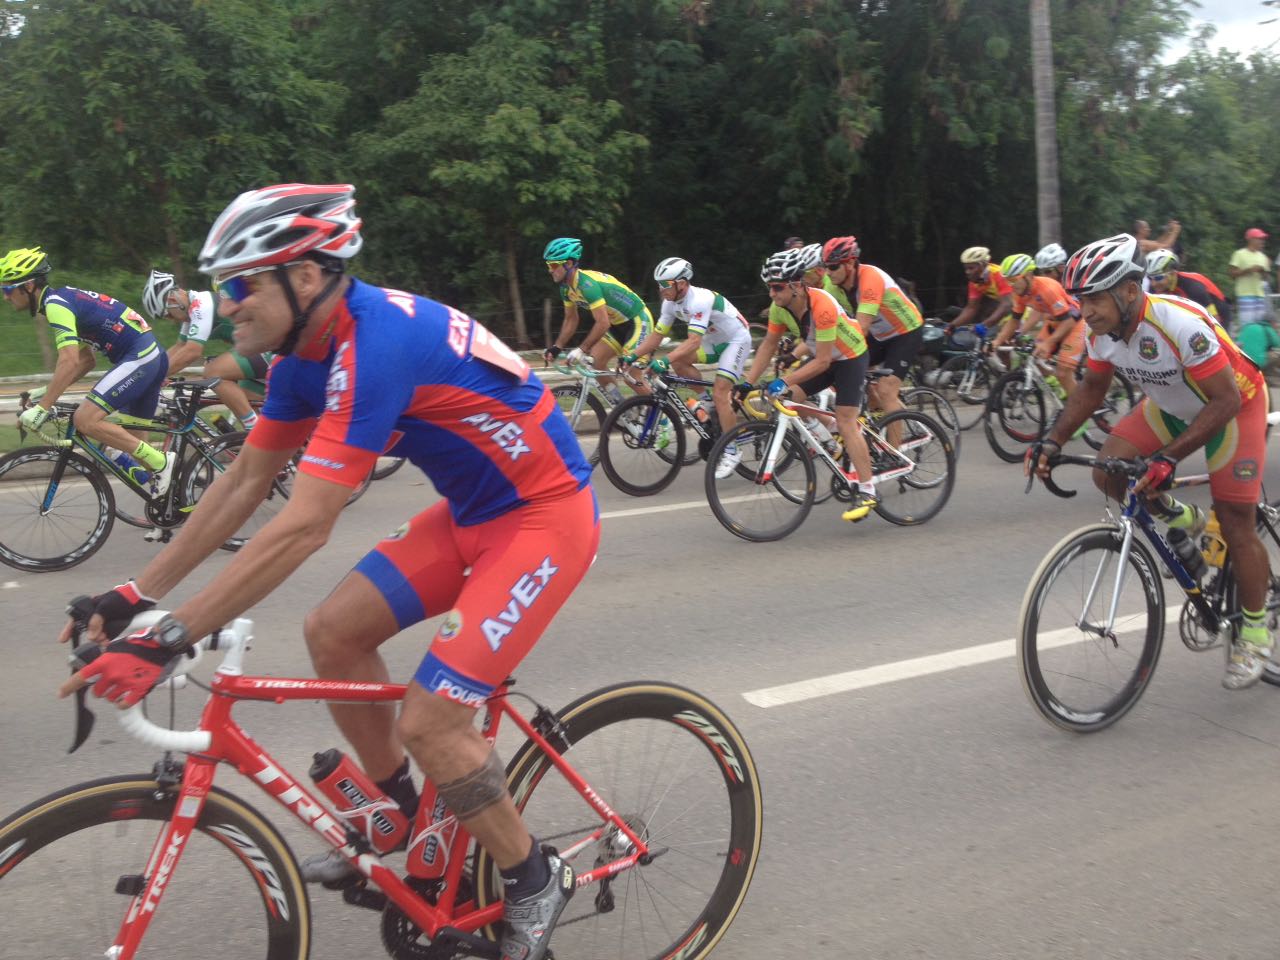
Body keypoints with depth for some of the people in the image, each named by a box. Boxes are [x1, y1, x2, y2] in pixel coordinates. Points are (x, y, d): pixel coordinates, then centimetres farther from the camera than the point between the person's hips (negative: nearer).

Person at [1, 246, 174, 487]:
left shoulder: (55, 303, -11)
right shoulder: (64, 299, 19)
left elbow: (69, 361, -23)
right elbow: (87, 360, 24)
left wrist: (41, 408, -21)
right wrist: (47, 392, 18)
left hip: (138, 357, -10)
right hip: (152, 356, 10)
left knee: (86, 420, -16)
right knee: (133, 439, 14)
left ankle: (161, 462, -11)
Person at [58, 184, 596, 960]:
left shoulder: (374, 345, -29)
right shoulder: (310, 347, 0)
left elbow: (304, 528, -33)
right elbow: (245, 483, 7)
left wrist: (169, 639, -31)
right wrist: (137, 594, 6)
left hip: (546, 516, -9)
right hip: (475, 509, 9)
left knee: (429, 722, -13)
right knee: (334, 633, 6)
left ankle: (535, 879, 13)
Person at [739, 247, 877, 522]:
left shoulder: (822, 307, -36)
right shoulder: (779, 308, -16)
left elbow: (822, 362, -35)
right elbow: (768, 346, -5)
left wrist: (784, 381, -41)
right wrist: (747, 383, -13)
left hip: (851, 355, -7)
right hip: (822, 356, 7)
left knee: (845, 420, -16)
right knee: (788, 399, -10)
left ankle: (867, 492, -10)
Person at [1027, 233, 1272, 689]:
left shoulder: (1181, 324, -37)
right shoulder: (1101, 331, -16)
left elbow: (1224, 400, -33)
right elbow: (1091, 390, 1)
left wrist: (1170, 456, -42)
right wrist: (1052, 442, -12)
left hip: (1234, 404, -6)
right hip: (1171, 408, 6)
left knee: (1236, 525, -4)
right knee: (1107, 472, -14)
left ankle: (1255, 629, 16)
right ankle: (1181, 520, 13)